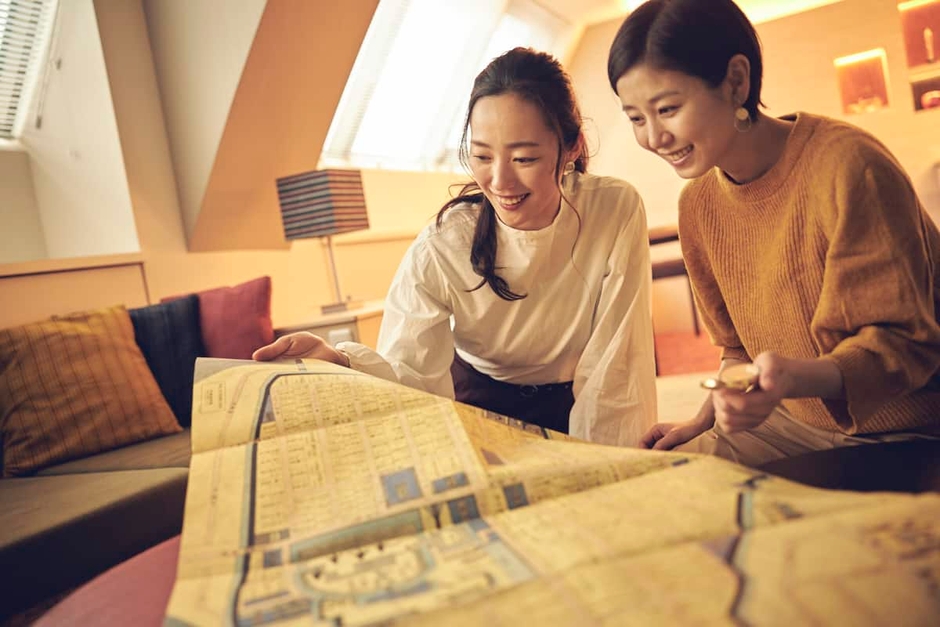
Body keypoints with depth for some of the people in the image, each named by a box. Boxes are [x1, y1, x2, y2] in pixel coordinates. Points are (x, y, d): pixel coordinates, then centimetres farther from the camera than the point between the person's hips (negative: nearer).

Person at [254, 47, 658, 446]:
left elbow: (614, 371, -16)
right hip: (482, 398, 0)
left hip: (574, 401, 1)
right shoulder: (440, 249, -21)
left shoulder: (618, 213, -21)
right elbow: (416, 376, -24)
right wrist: (339, 361, -44)